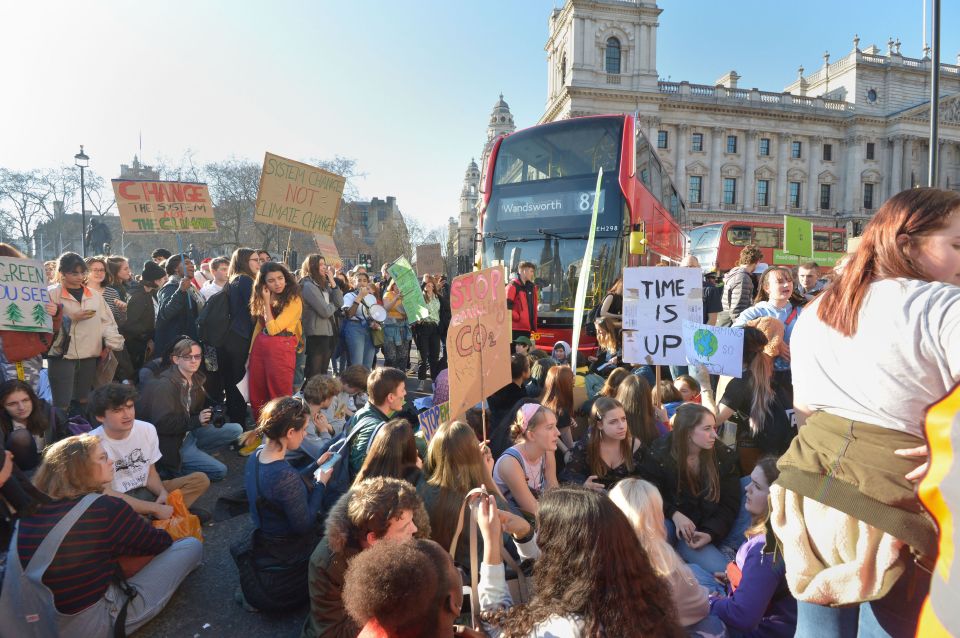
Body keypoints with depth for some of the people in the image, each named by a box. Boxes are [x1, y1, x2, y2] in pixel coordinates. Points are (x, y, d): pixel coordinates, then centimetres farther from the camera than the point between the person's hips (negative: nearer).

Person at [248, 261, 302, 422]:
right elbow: (259, 326, 16)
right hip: (259, 348, 7)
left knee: (280, 398, 1)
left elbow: (272, 328, -17)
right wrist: (250, 353, 13)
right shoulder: (265, 299, 12)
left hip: (281, 350, -7)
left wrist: (267, 302, -9)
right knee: (257, 397, 14)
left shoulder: (294, 300, -12)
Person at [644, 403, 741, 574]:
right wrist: (674, 514, -23)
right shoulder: (659, 455, -9)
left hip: (700, 532, 2)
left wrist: (710, 533, -16)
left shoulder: (724, 456, -3)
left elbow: (730, 504, 0)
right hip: (669, 523, -2)